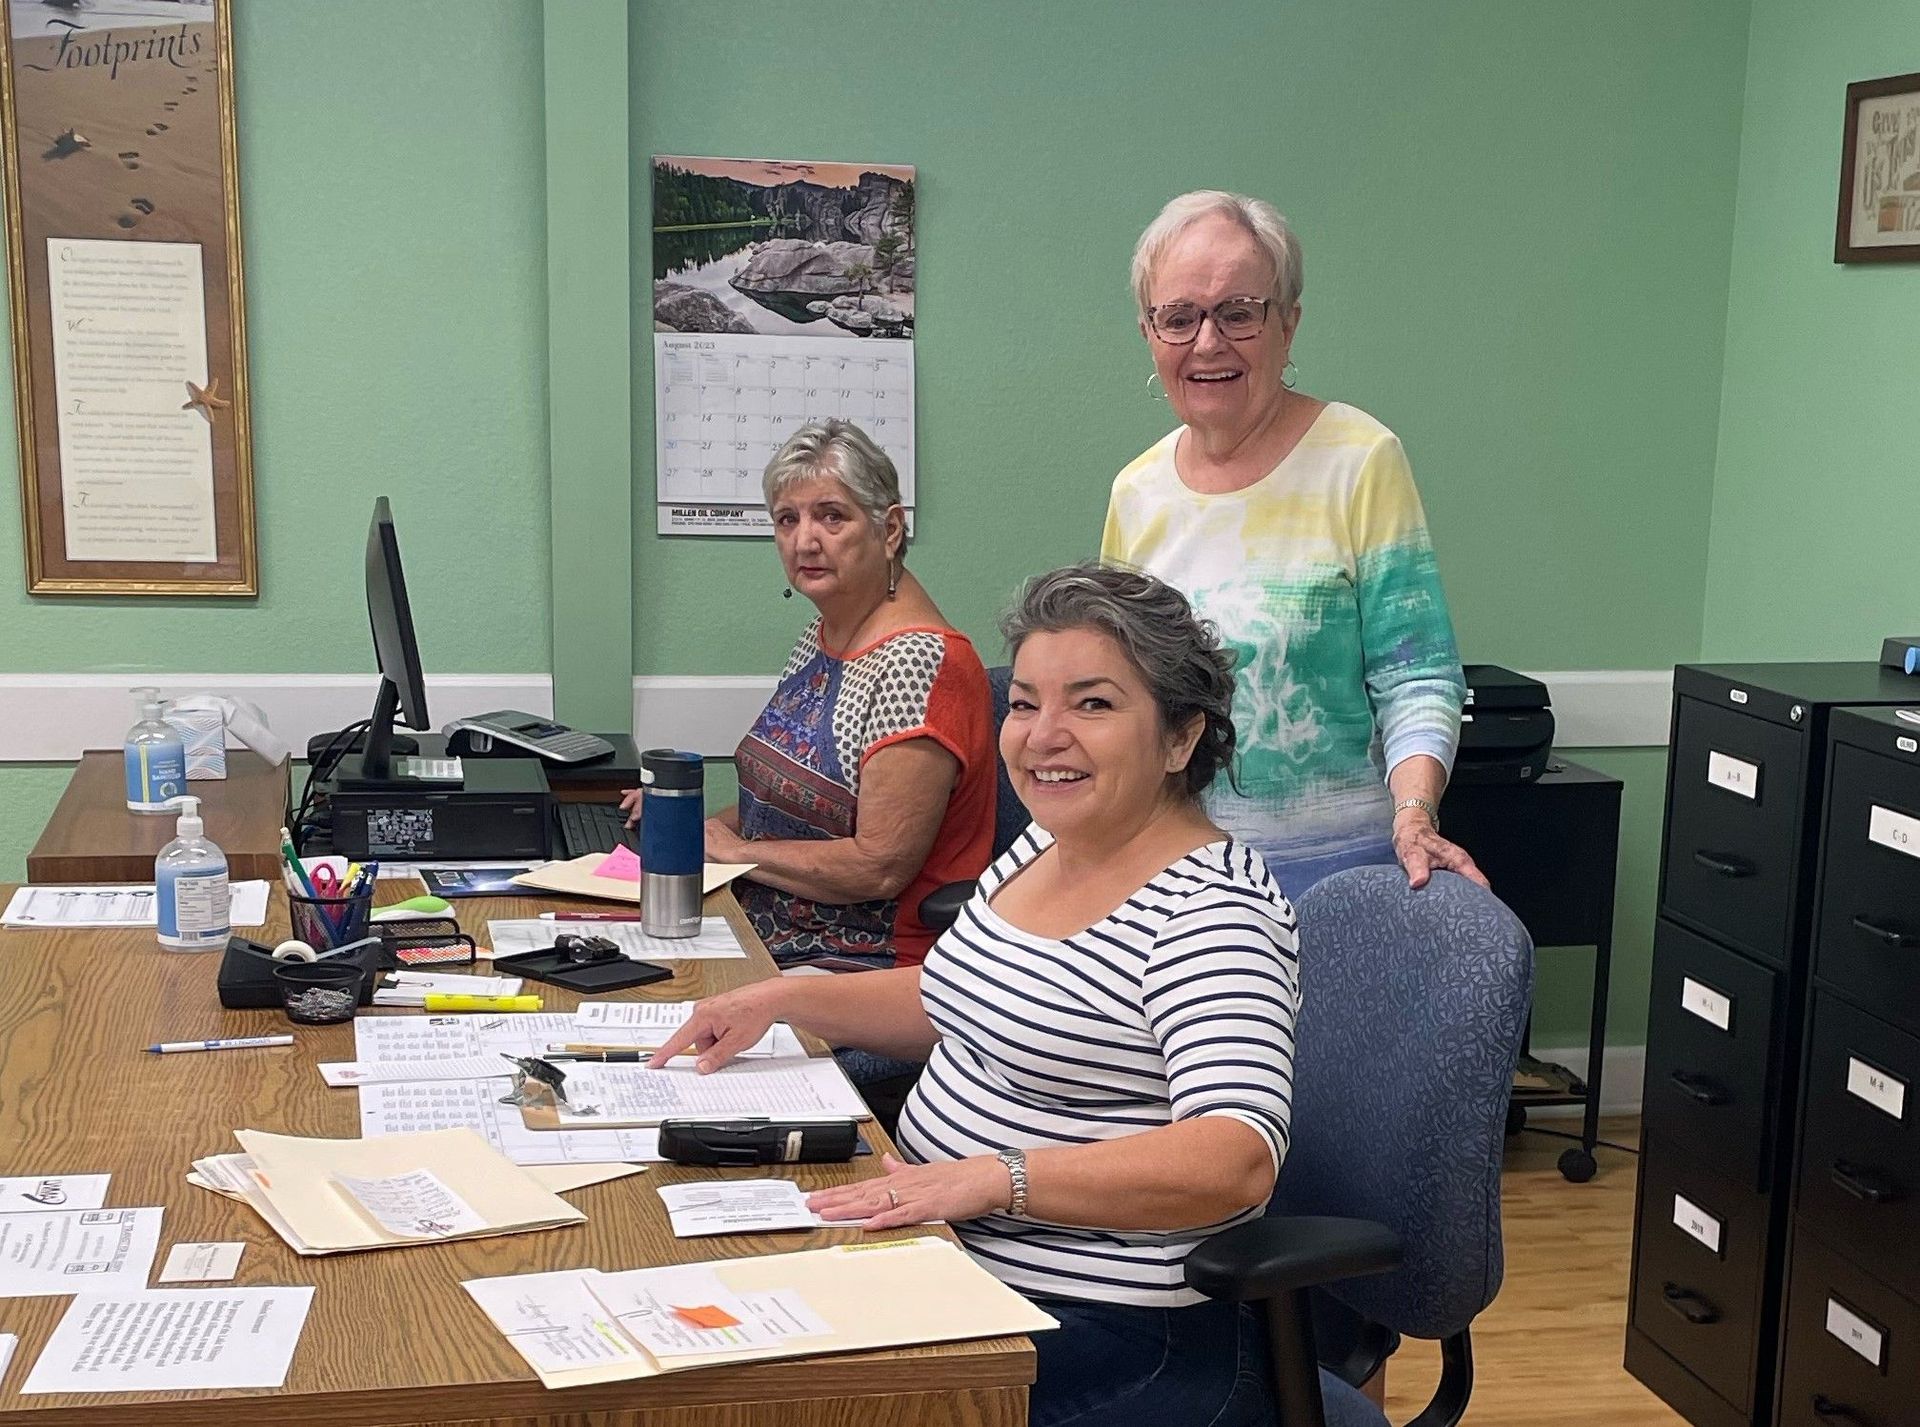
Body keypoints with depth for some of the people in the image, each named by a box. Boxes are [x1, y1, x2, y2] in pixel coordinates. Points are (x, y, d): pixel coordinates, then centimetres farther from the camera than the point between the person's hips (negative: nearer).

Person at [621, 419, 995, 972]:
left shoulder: (919, 661, -19)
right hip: (767, 936, 9)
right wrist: (700, 821, 5)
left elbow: (879, 867, -22)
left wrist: (735, 849, -12)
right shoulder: (822, 634, 11)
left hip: (869, 964, -9)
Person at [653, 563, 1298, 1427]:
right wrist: (783, 998, 13)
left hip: (1111, 1345, -8)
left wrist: (996, 1177, -37)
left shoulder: (1209, 911, -20)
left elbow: (1237, 1160, -31)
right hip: (952, 1273, 8)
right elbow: (957, 1003, 24)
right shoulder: (1037, 849, 8)